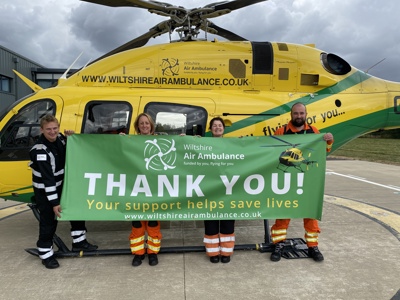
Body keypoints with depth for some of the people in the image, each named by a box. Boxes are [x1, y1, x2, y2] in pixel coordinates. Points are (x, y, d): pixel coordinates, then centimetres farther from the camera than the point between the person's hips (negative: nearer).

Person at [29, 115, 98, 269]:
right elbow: (47, 178, -30)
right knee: (48, 220, -1)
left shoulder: (60, 138, -6)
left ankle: (79, 242, 26)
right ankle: (46, 254, 18)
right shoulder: (40, 151, -28)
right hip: (44, 190, -7)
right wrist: (54, 203, -30)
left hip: (61, 185, 8)